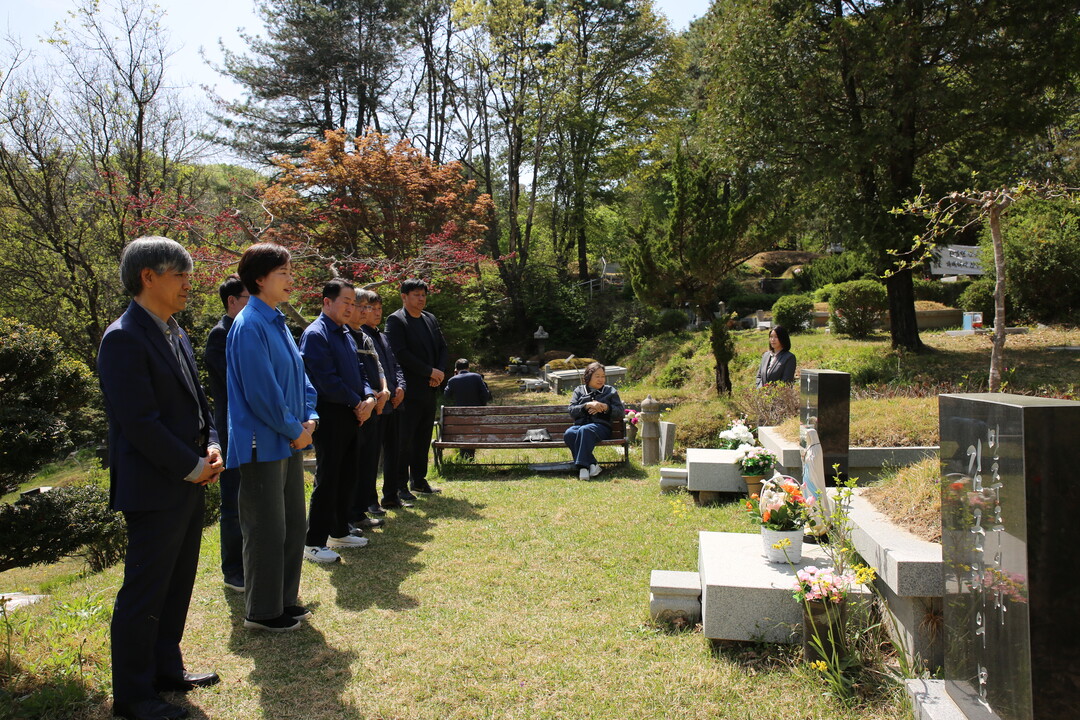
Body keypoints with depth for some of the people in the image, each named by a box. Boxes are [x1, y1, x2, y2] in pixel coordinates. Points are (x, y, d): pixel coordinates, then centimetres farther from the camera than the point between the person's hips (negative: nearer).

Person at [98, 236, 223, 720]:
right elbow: (139, 422, -21)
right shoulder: (124, 339, -17)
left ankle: (166, 668, 35)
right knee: (144, 594, 4)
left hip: (189, 483, 9)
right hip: (154, 488, -9)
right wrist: (192, 467, -15)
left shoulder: (175, 333, 12)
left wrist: (211, 446, 1)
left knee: (177, 585, 19)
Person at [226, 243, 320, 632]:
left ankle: (285, 600, 30)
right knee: (266, 528, 2)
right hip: (263, 444, -9)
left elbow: (299, 377, 16)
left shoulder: (277, 322, 12)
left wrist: (309, 419, 3)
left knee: (293, 524, 16)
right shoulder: (250, 326, -17)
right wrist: (295, 429, -11)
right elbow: (261, 391, -21)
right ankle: (262, 611, 18)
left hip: (290, 441, 9)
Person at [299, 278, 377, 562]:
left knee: (347, 476, 15)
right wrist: (357, 403, -13)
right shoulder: (316, 334, -12)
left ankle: (339, 532, 27)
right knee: (327, 479, -5)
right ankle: (314, 543, 4)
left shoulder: (346, 335, 16)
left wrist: (369, 397, 0)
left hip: (352, 415, 9)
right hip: (330, 416, -9)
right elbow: (327, 379, -19)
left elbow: (358, 372, 19)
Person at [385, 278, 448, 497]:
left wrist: (440, 372, -2)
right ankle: (400, 485, 5)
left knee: (424, 437, 13)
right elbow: (400, 353, -16)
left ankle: (419, 480, 24)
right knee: (405, 439, -3)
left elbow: (442, 347, 16)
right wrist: (430, 371, -14)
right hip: (409, 390, -7)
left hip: (429, 389, 7)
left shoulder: (430, 319, 15)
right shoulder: (395, 320, -7)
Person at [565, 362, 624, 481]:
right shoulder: (579, 390, 22)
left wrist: (605, 407, -6)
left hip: (600, 425, -2)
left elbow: (620, 412, 10)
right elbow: (572, 411, 7)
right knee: (569, 434, -34)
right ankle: (592, 465, -34)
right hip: (580, 424, 2)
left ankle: (583, 466, -40)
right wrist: (587, 405, -8)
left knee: (584, 430, -38)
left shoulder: (610, 391, 20)